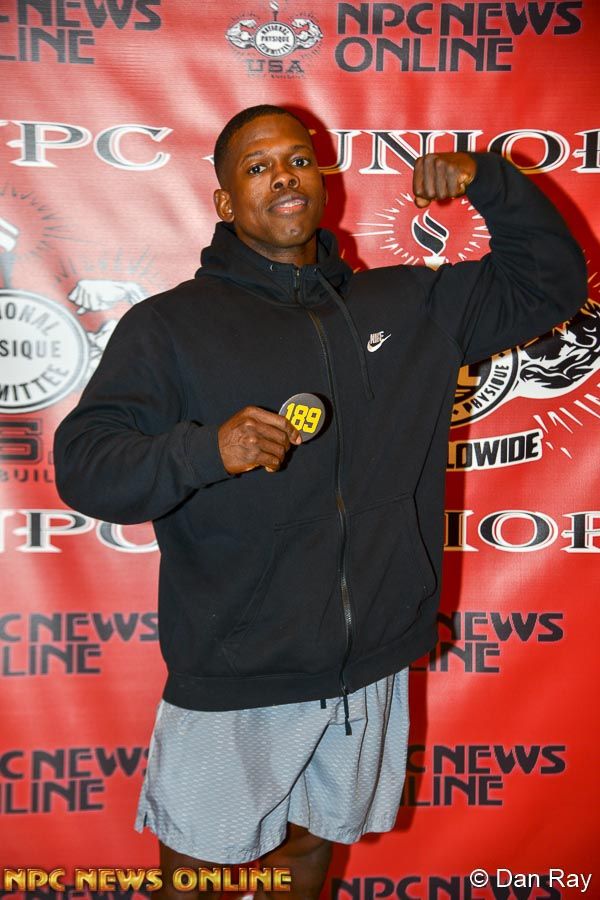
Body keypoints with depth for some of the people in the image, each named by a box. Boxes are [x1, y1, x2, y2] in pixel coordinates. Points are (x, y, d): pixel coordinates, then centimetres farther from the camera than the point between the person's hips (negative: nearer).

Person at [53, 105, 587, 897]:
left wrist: (487, 180, -4)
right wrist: (205, 449, -31)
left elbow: (550, 283, 12)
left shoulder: (408, 305, 6)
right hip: (232, 682, -3)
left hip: (371, 669, 4)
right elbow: (83, 466, -13)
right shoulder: (170, 325, -6)